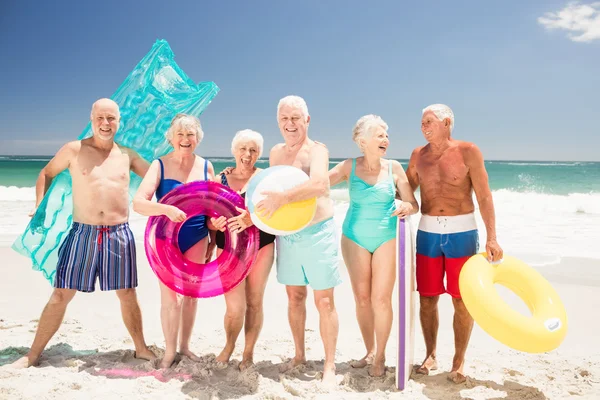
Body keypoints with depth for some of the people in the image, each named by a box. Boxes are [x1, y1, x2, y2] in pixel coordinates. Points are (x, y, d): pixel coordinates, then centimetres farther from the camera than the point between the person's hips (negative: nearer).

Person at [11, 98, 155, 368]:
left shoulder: (127, 154, 6)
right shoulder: (73, 150, 1)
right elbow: (46, 173, 15)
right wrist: (39, 206, 7)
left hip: (119, 234, 1)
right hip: (83, 232, -1)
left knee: (127, 294, 9)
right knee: (61, 294, 3)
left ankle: (141, 348, 23)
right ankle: (33, 354, 17)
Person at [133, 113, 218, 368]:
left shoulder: (206, 166, 1)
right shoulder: (160, 165, -9)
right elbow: (138, 203, -20)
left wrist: (213, 241, 7)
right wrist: (167, 209, -37)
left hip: (197, 239, 3)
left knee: (191, 294, 11)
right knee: (170, 296, -1)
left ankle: (185, 346, 29)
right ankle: (169, 351, 17)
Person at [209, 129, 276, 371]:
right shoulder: (221, 179, 6)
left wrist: (252, 218, -28)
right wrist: (214, 223, -12)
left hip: (260, 246, 0)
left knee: (254, 303, 8)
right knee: (235, 307, -5)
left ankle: (249, 352, 30)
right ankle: (229, 345, 26)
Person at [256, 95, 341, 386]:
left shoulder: (317, 150, -11)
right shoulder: (275, 153, 9)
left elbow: (318, 184, -31)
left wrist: (282, 198, -40)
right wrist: (252, 212, 7)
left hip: (318, 233, -6)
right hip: (286, 235, 6)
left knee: (324, 301, 1)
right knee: (294, 296, 15)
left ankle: (329, 365, 13)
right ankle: (299, 355, 31)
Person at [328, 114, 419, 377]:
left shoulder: (394, 168, -5)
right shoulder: (349, 167, -4)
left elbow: (413, 204, -3)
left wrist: (407, 208, -25)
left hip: (387, 238, -1)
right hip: (355, 239, 1)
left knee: (381, 299, -6)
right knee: (362, 299, 7)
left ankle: (380, 356, 13)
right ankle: (369, 352, 25)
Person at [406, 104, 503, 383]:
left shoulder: (468, 151, -5)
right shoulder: (418, 155, 6)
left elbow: (484, 197, -6)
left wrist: (492, 238, -12)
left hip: (461, 232, -3)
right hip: (427, 232, 3)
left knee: (462, 300, 3)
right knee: (427, 298, 7)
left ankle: (459, 361, 19)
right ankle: (431, 355, 24)